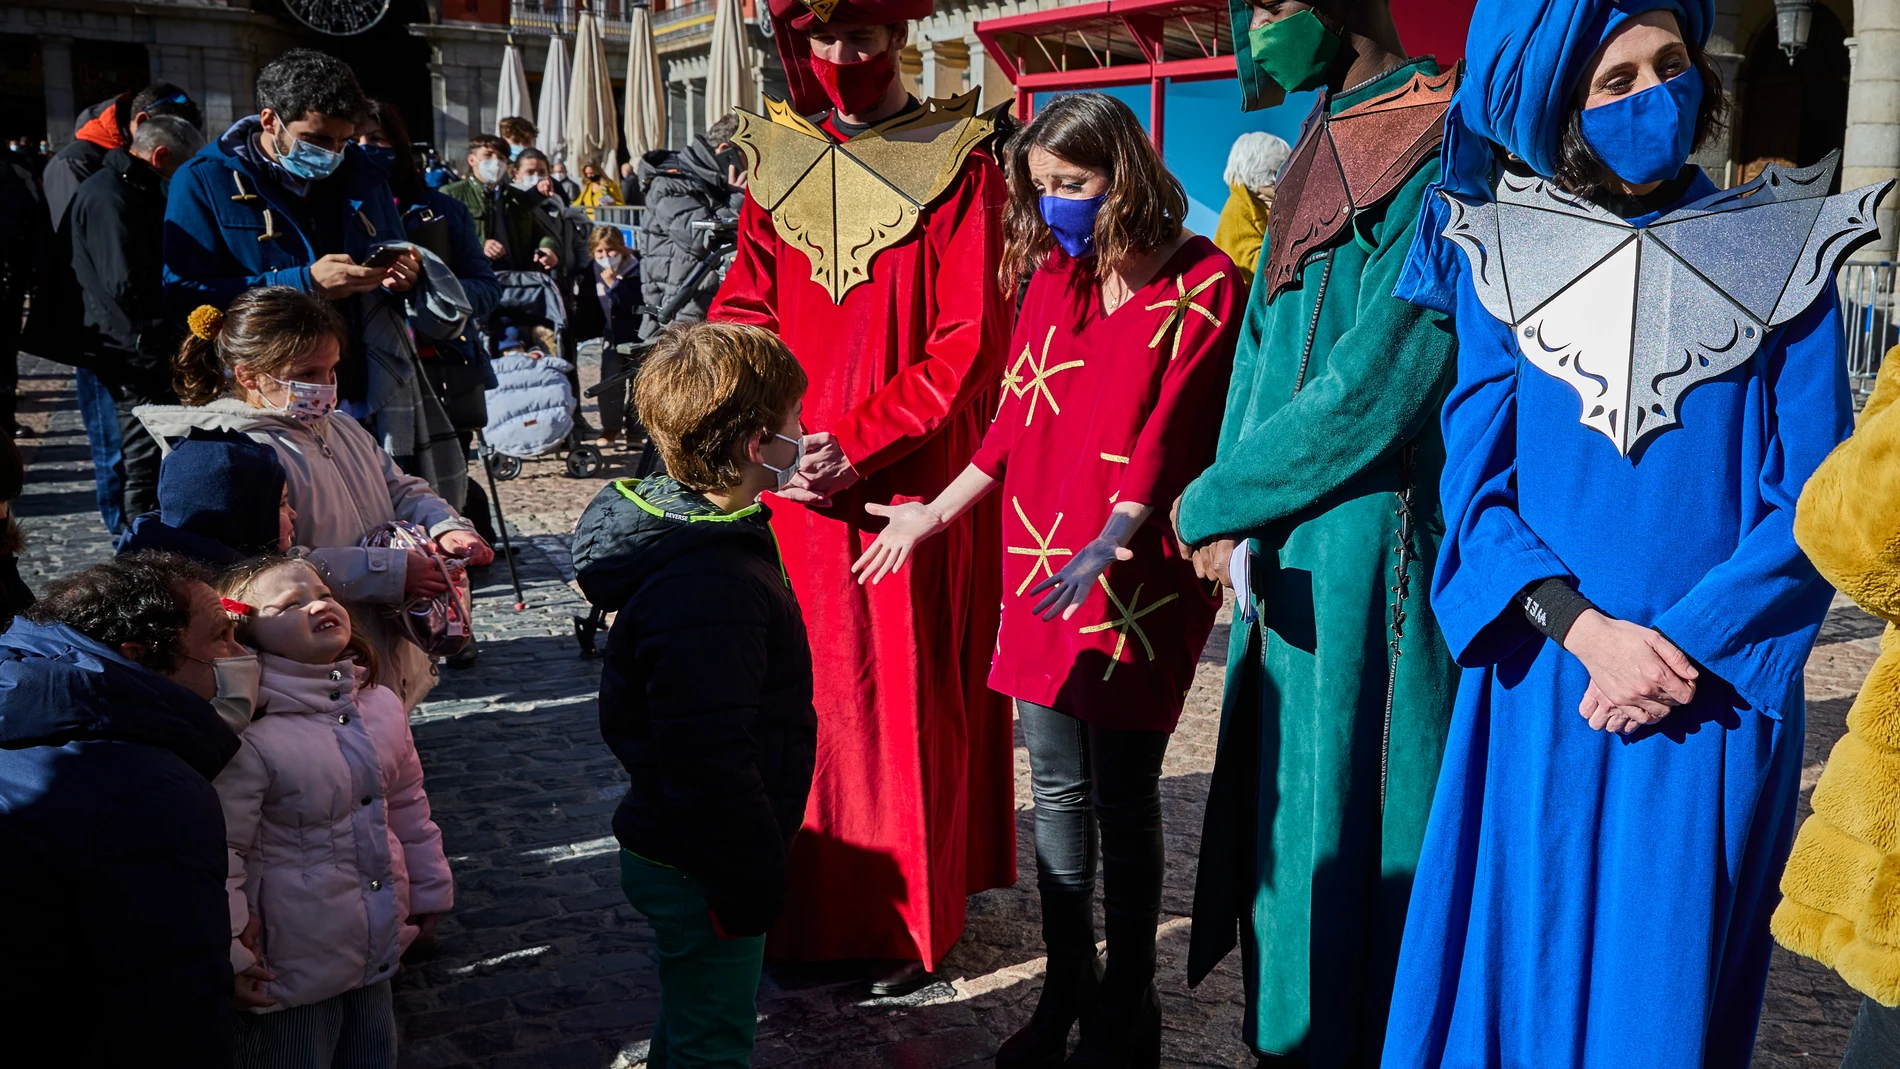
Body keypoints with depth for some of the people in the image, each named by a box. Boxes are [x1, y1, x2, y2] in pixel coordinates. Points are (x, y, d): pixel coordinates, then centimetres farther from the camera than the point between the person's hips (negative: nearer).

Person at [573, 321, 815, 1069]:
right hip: (705, 870, -10)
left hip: (679, 851, 10)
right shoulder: (711, 592, -32)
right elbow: (710, 762, -31)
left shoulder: (691, 534, 3)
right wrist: (750, 884, -20)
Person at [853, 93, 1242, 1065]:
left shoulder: (1203, 286, -7)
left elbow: (1170, 438, -16)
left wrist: (1112, 539, -28)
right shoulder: (1052, 280, 9)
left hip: (1135, 575, -5)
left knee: (1122, 800, 3)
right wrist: (935, 512, 15)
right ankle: (1065, 991, 25)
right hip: (1041, 564, 5)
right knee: (1057, 790, 11)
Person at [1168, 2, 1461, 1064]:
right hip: (1285, 554, 8)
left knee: (1352, 815, 1)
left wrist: (1211, 503, -10)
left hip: (1373, 551, -8)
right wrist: (1236, 520, -2)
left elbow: (1377, 387, -20)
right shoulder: (1316, 158, 14)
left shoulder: (1439, 158, -14)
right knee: (1279, 805, 15)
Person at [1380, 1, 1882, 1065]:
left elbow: (1811, 501, -2)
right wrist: (1581, 629, -15)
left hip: (1712, 697, -1)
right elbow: (1474, 485, -1)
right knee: (1517, 977, 8)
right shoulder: (1499, 256, 3)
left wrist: (1687, 649, -14)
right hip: (1536, 696, 1)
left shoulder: (1782, 257, 2)